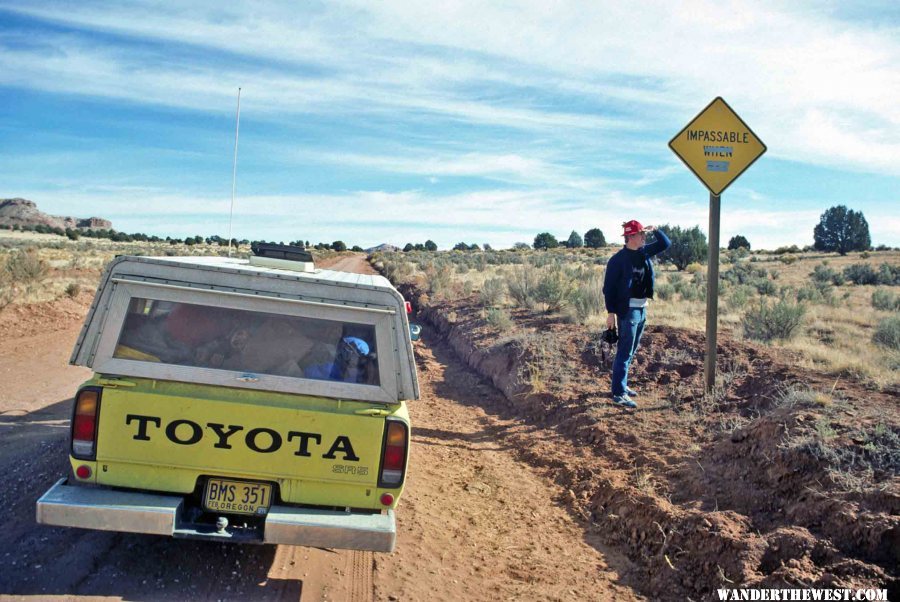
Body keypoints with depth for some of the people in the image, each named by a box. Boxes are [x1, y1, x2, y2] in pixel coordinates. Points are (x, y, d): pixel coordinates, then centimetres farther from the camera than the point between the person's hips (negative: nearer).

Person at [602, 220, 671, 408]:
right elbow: (609, 287, -12)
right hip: (628, 310, -8)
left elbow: (666, 244, 19)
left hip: (642, 309, 8)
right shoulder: (618, 259, -13)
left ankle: (621, 385, 26)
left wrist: (656, 230, 2)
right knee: (624, 352, -7)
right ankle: (618, 394, -4)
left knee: (630, 351, 15)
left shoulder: (644, 252, 8)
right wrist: (611, 312, -16)